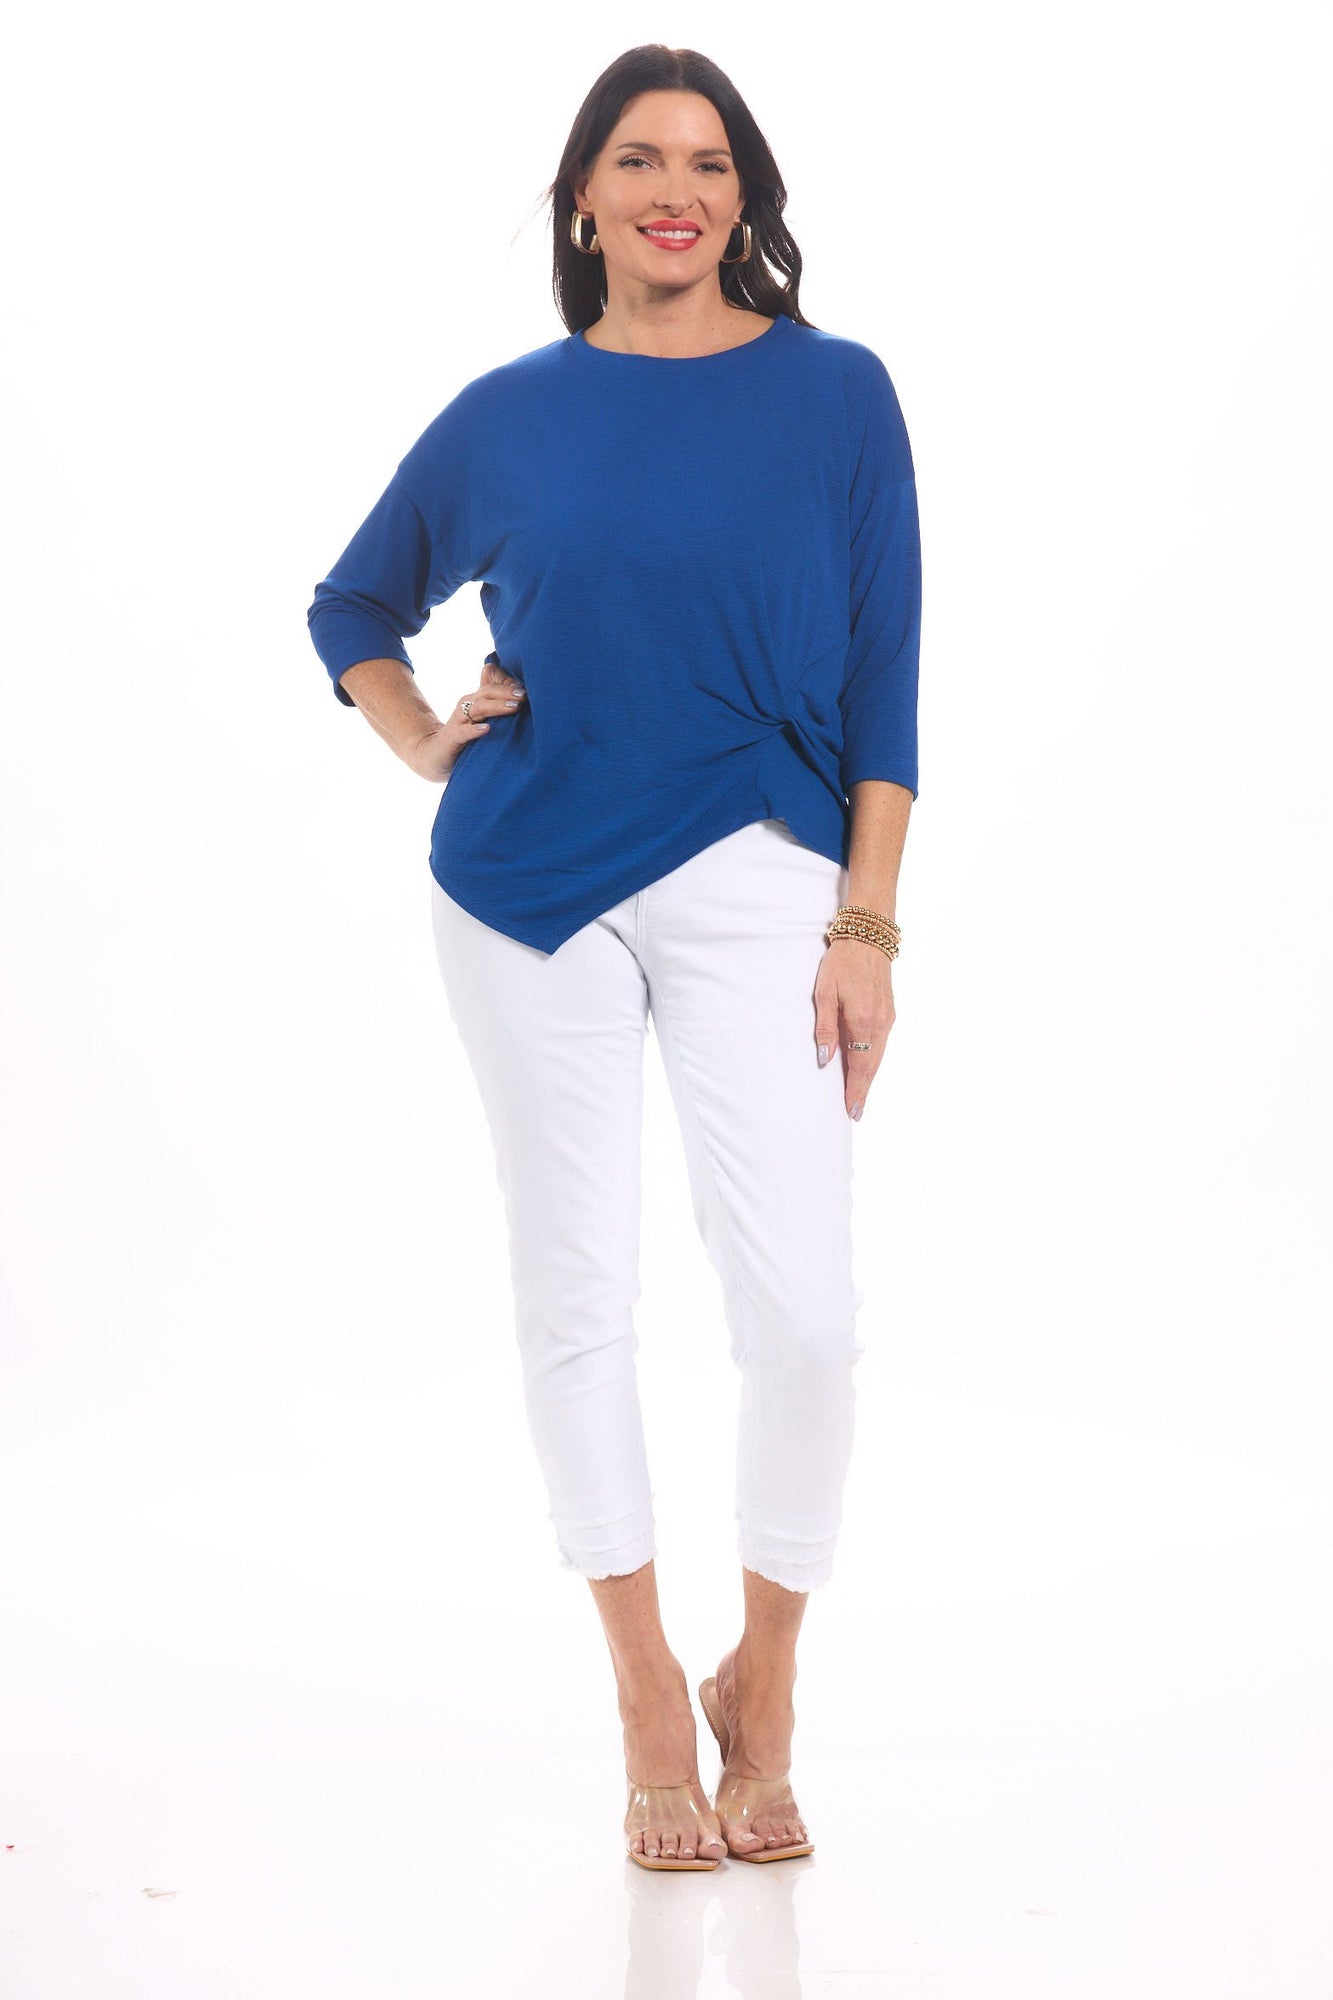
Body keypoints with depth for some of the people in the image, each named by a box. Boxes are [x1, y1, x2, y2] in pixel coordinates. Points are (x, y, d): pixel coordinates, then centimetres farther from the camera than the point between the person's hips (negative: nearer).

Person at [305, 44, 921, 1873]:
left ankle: (763, 1692, 12)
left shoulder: (835, 393, 2)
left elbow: (882, 681, 2)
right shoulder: (508, 414, 6)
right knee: (576, 1294, 5)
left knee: (802, 1306, -10)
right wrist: (427, 748, 4)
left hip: (752, 883, -2)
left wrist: (868, 921, -5)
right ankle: (649, 1700, 19)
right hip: (528, 887, 2)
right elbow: (355, 606, 21)